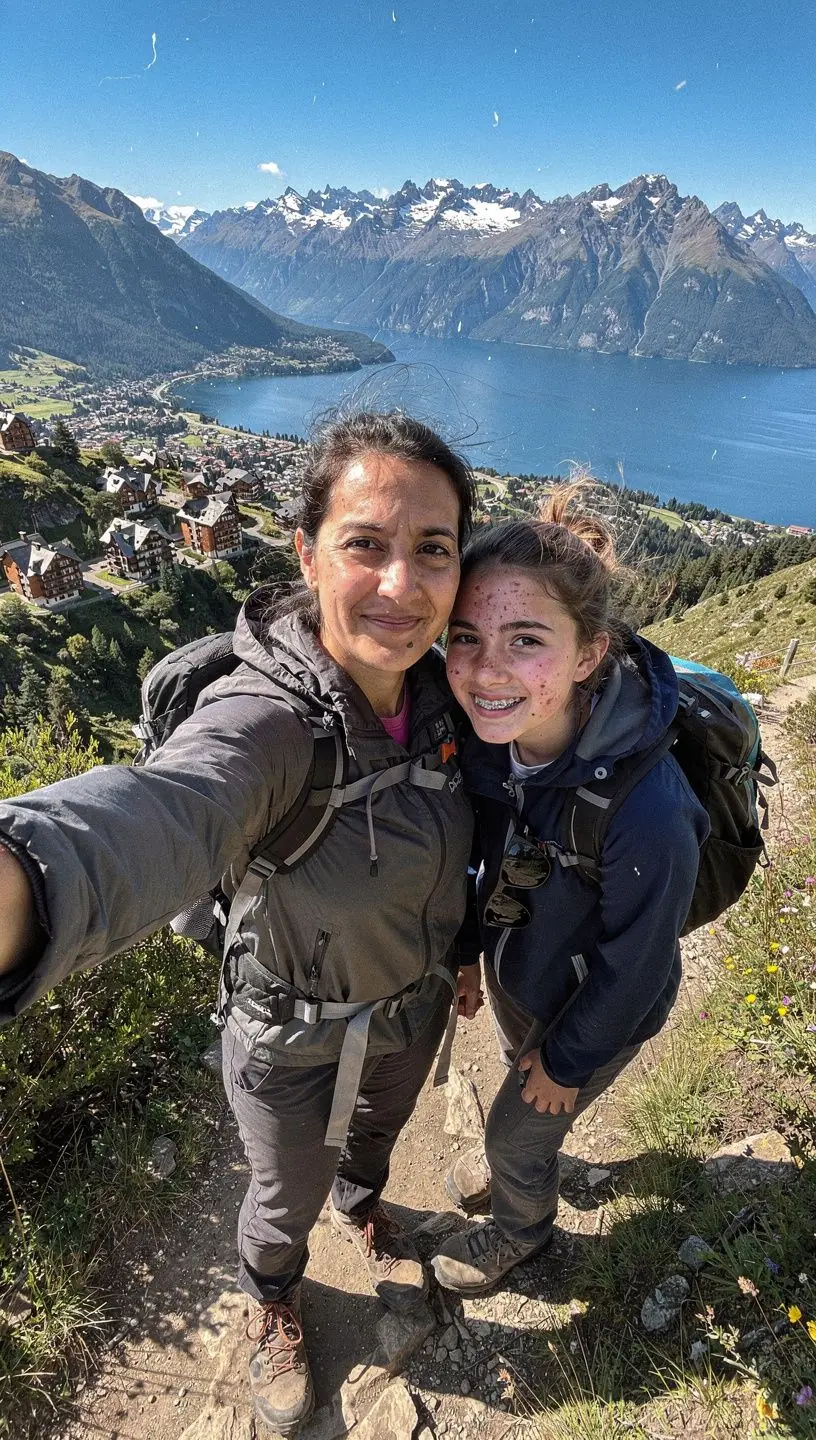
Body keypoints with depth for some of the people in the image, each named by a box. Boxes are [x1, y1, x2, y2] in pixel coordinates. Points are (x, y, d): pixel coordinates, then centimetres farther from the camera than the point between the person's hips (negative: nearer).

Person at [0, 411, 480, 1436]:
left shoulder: (434, 688, -16)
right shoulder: (265, 716, -37)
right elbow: (165, 813, -60)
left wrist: (462, 956, 13)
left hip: (413, 1012, 5)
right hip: (297, 1045, -4)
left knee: (377, 1133, 36)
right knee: (285, 1197, 27)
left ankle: (360, 1208, 73)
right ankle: (273, 1300, 64)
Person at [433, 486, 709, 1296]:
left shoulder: (647, 810, -43)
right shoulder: (490, 736, -25)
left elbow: (634, 966, -25)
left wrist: (570, 1060, -10)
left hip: (594, 1011, -5)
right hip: (513, 968, 5)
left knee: (517, 1136, 20)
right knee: (520, 1071, 34)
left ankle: (521, 1228, 56)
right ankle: (516, 1157, 68)